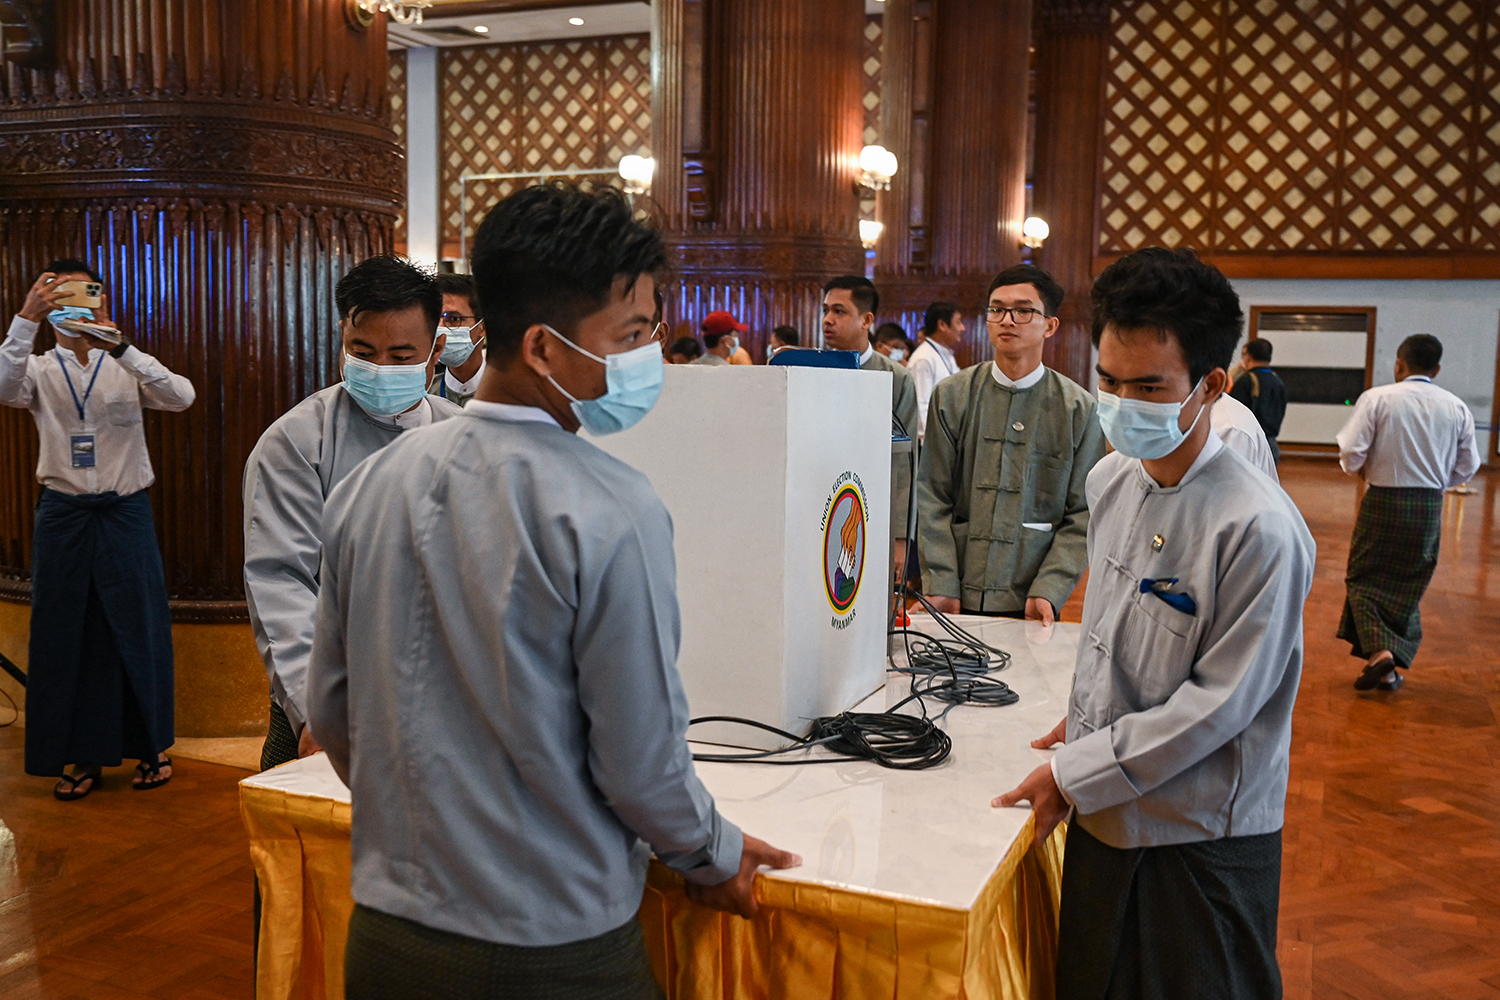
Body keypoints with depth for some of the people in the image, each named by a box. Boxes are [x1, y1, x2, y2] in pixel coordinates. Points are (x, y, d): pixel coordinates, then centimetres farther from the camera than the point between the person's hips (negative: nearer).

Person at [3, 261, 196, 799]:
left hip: (125, 511, -1)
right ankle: (85, 754, 19)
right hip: (63, 514, 1)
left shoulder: (127, 367, 3)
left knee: (137, 627, 5)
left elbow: (181, 397, -17)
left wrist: (120, 347, -28)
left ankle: (152, 745, 21)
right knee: (68, 631, 6)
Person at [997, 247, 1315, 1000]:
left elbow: (1217, 703, -21)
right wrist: (1081, 723, 6)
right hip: (1103, 815, 7)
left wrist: (1075, 772, -16)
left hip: (1202, 838, -6)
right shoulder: (1116, 486, 1)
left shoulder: (1258, 529, -22)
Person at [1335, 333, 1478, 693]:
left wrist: (1363, 472, 8)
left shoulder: (1377, 398, -10)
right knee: (1408, 585, 14)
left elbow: (1351, 452, -13)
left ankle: (1378, 650, -11)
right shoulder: (1457, 408, 1)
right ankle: (1392, 669, 18)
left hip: (1383, 501, -3)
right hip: (1430, 506, 3)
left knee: (1365, 579, 9)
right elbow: (1466, 467, 6)